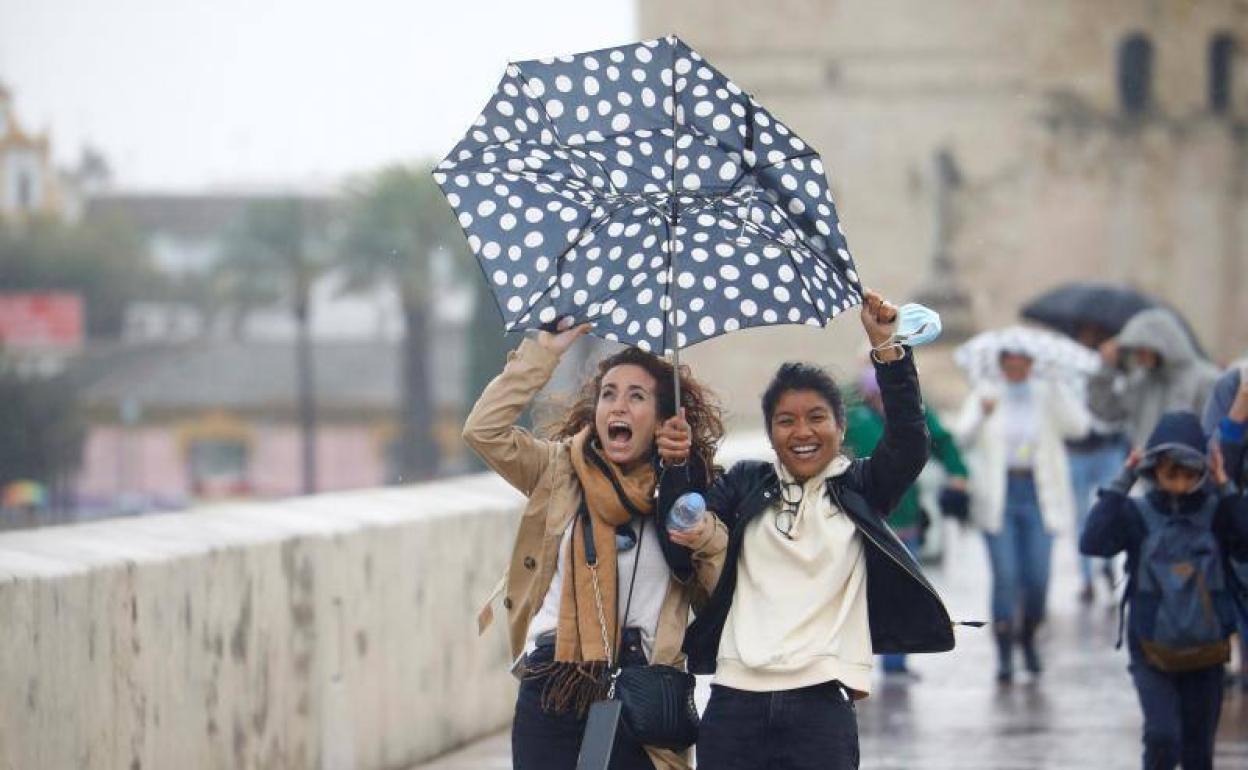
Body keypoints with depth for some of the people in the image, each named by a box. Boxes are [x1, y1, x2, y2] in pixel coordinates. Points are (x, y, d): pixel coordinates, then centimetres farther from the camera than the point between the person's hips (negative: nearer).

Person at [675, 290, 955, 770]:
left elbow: (909, 444, -5)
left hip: (819, 701, -2)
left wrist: (885, 346, -13)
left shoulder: (858, 489, 11)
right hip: (736, 700, 2)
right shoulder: (744, 485, 15)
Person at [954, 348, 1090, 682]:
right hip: (998, 494, -1)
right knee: (1005, 576, -7)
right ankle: (1004, 655, 1)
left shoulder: (1048, 395, 8)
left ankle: (1028, 638, 26)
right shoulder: (985, 394, 7)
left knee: (1038, 576, 0)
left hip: (1038, 493, 1)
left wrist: (1057, 386, -16)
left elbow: (1078, 426, -8)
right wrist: (982, 414, -25)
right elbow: (963, 437, -5)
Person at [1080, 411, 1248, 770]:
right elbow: (1093, 542, -21)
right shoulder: (1138, 513, -6)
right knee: (1163, 738, -17)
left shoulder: (1216, 512, -2)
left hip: (1204, 653, 2)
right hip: (1153, 651, -2)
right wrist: (1121, 485, -19)